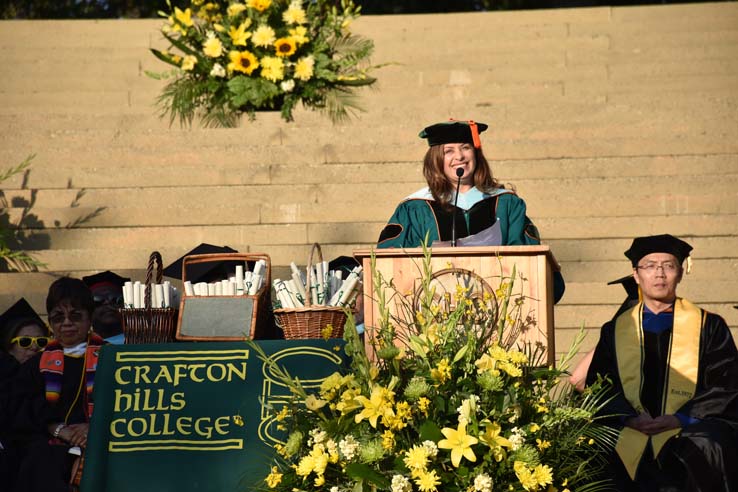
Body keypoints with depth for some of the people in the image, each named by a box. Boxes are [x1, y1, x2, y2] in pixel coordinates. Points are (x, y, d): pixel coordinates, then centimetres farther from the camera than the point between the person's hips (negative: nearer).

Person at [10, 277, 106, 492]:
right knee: (41, 463, -34)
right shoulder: (38, 364, 23)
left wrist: (95, 426, -14)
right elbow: (24, 408, 10)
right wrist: (59, 429, -8)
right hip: (50, 442, 1)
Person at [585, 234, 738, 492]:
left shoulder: (708, 326, 13)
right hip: (630, 433, 1)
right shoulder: (615, 331, 19)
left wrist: (680, 419, -10)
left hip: (692, 430, -1)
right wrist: (629, 417, -11)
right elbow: (598, 385, 9)